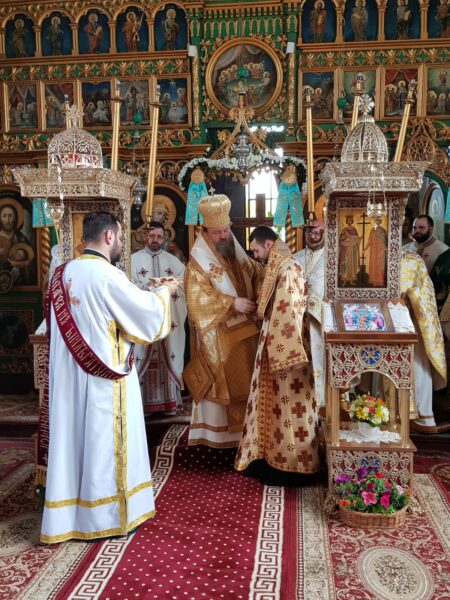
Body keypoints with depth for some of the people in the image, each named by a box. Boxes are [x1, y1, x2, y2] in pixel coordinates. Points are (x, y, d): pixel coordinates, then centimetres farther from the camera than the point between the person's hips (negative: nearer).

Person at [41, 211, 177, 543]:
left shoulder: (64, 273, 7)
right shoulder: (107, 276, -18)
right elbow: (147, 311, -11)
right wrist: (163, 291, 8)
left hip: (70, 376, 8)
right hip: (104, 376, -7)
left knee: (72, 438, 14)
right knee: (104, 442, 4)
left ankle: (64, 516, 25)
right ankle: (104, 516, 18)